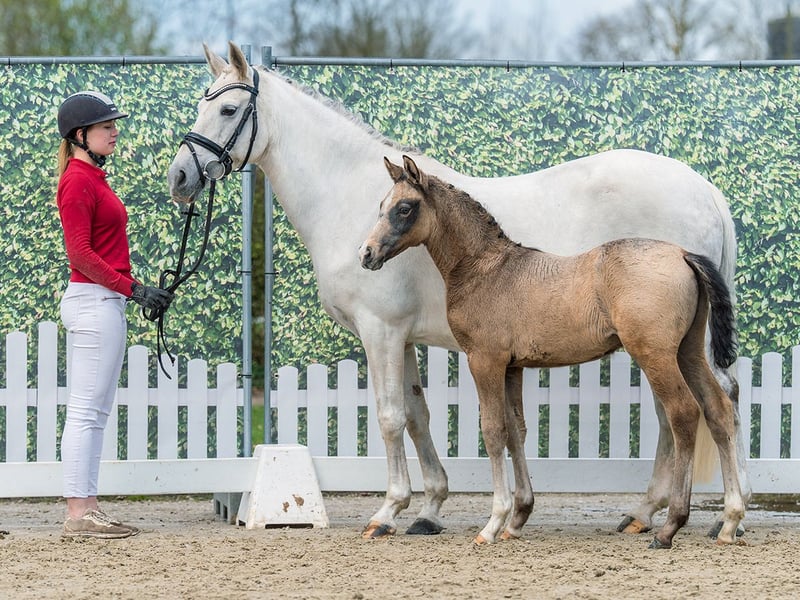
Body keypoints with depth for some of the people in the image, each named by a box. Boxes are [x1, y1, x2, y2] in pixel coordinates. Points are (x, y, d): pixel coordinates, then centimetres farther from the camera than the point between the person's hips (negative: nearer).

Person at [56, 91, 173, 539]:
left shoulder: (94, 178, 17)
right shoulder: (78, 180, -13)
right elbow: (80, 254, -18)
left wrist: (135, 293, 14)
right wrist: (132, 289, -20)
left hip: (106, 301, 10)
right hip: (93, 301, -10)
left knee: (97, 412, 11)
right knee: (87, 410, -9)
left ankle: (87, 509, 14)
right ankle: (79, 514, -8)